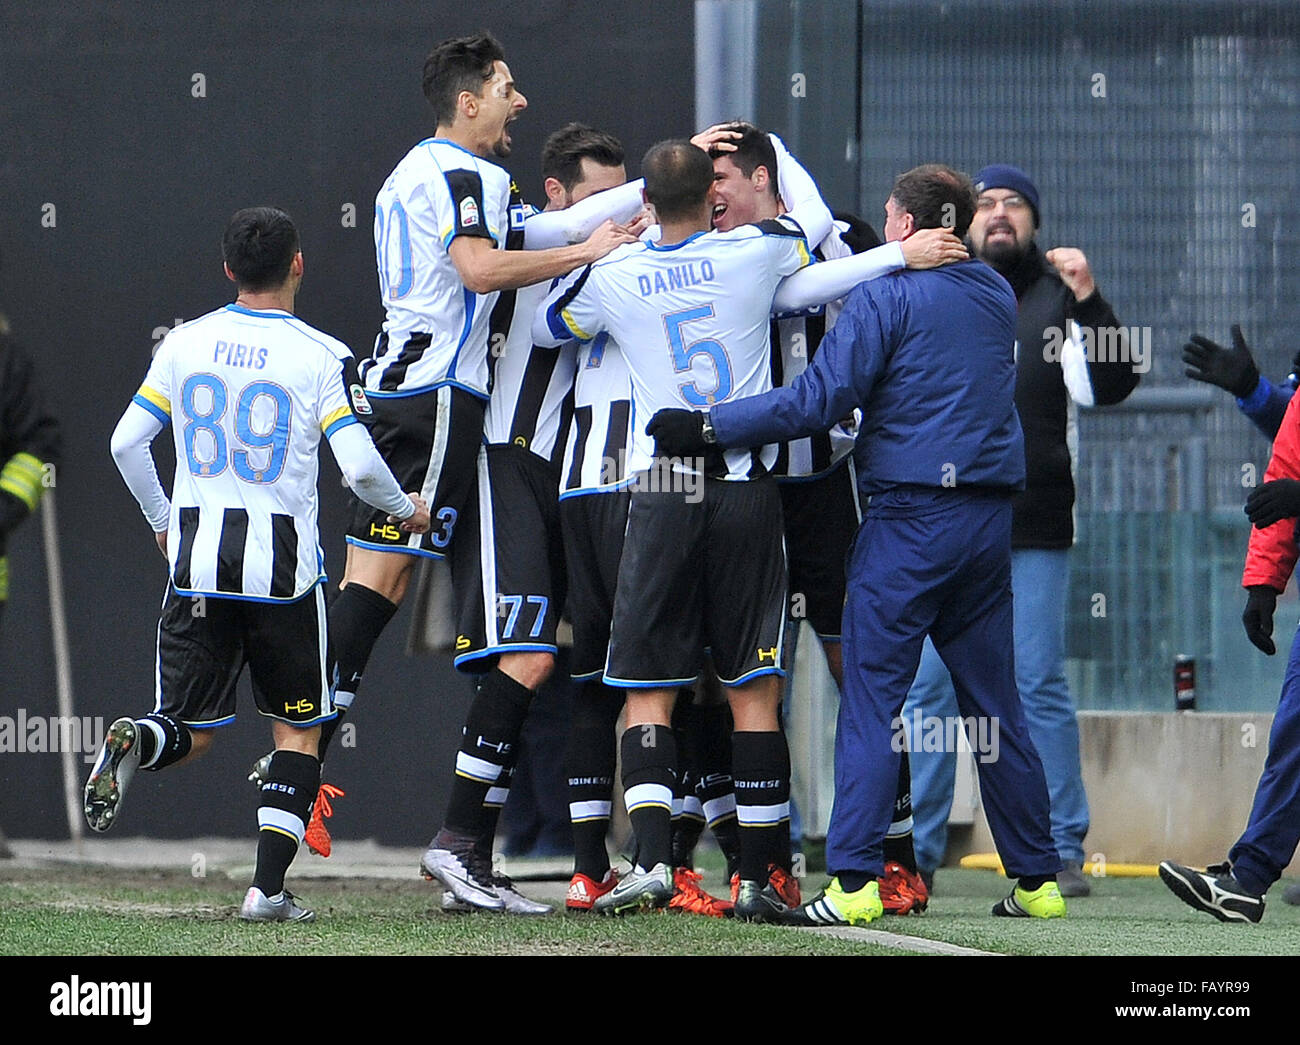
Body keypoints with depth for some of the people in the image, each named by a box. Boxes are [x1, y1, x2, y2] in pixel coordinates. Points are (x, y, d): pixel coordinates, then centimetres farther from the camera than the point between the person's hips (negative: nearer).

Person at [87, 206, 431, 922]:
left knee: (190, 733, 10)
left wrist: (163, 521, 22)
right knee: (298, 730, 13)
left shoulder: (184, 345, 4)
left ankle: (135, 743, -26)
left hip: (197, 560, 3)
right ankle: (268, 887, 1)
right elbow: (359, 466, -15)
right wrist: (404, 509, 7)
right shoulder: (321, 356, -7)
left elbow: (126, 443, 6)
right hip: (283, 563, -3)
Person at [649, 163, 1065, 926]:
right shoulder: (997, 297, 13)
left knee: (873, 696, -7)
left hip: (911, 513, -6)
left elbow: (819, 399, -13)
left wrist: (710, 428, -11)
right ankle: (1037, 881, 12)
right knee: (993, 702, 12)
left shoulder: (888, 297, -7)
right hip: (990, 516, 6)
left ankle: (855, 882, -14)